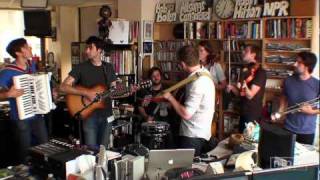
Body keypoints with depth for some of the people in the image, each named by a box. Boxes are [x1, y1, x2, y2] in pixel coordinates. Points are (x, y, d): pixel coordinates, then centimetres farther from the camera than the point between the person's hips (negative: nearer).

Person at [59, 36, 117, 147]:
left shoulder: (109, 68, 7)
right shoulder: (81, 68, -5)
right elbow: (63, 87, -12)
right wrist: (85, 93, -21)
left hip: (106, 115, 4)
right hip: (89, 115, -3)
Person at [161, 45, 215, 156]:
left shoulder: (198, 82, -26)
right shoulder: (204, 73, 5)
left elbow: (186, 114, -27)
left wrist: (170, 98, -17)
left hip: (193, 136, -10)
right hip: (198, 133, 10)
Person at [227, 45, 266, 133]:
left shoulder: (260, 72, -15)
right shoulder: (246, 70, 12)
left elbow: (250, 95, -19)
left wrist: (243, 83, -34)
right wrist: (232, 87, -7)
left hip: (253, 114, -8)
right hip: (243, 112, 8)